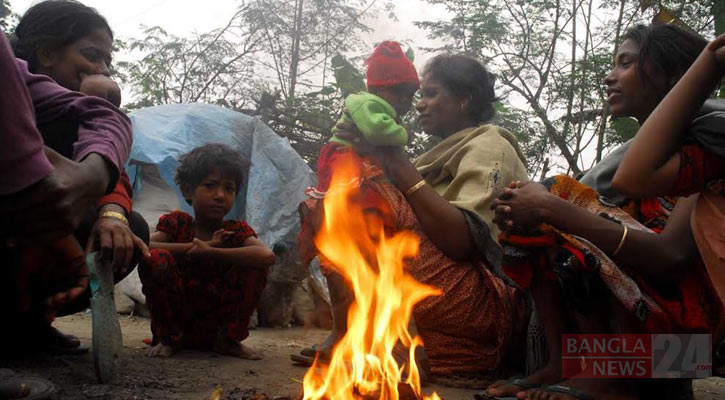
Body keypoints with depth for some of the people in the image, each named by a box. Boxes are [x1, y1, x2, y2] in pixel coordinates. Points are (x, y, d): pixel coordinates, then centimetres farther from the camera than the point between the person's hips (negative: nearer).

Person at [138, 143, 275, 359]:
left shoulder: (236, 230, -3)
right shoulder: (175, 222, -3)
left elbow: (267, 255, -28)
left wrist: (208, 252, -30)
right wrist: (197, 245, -24)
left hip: (215, 323, 1)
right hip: (175, 318, -1)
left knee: (255, 265, -18)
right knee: (156, 258, -25)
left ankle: (228, 339, -1)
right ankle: (168, 338, -5)